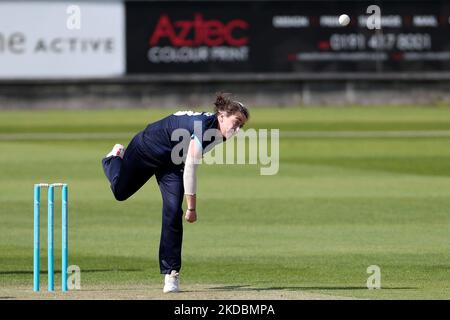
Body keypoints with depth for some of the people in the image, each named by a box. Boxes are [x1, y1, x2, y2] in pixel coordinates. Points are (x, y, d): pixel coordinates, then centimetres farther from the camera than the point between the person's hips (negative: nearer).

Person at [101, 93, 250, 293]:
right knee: (120, 191, 12)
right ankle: (115, 157, 46)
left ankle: (171, 274, -3)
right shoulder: (204, 126, -39)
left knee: (173, 213, -7)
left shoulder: (218, 133, -15)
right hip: (146, 150, -6)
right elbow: (190, 168, -39)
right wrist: (191, 207, -36)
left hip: (171, 163, 6)